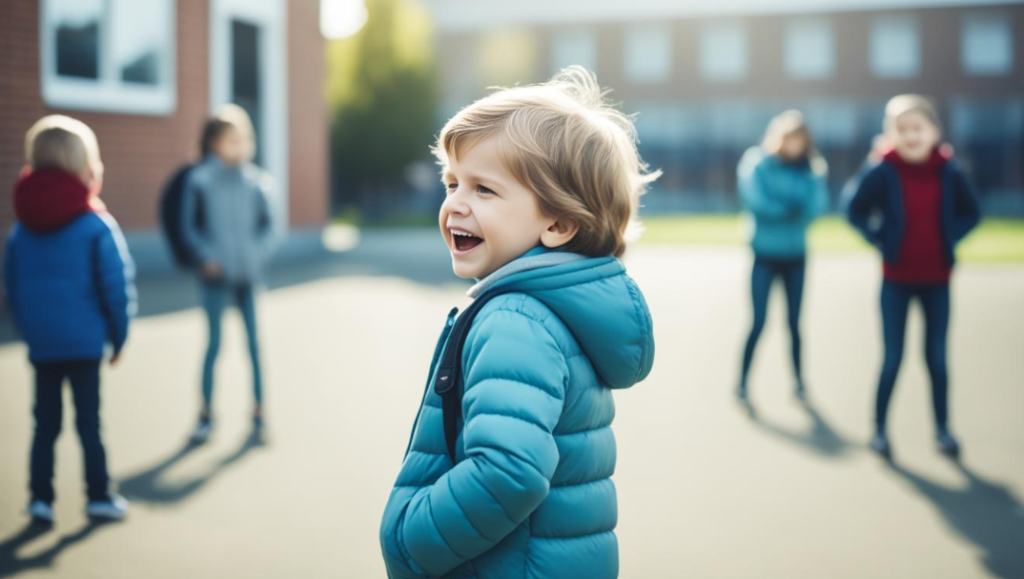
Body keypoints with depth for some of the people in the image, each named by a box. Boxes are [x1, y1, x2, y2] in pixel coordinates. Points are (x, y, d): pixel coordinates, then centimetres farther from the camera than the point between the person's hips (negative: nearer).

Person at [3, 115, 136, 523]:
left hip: (40, 343, 4)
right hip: (84, 340, -4)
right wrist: (118, 336, 1)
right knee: (88, 420, 4)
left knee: (45, 422, 12)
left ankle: (40, 497, 14)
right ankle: (99, 496, 11)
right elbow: (116, 286, -10)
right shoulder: (97, 225, -9)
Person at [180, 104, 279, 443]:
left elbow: (270, 222, 9)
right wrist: (206, 257, -6)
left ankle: (258, 410, 17)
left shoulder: (257, 181, 1)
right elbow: (188, 226, 2)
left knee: (254, 342, 6)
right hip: (216, 275, -2)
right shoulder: (200, 180, -4)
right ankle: (206, 415, 9)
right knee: (214, 342, -1)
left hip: (248, 274, 2)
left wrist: (260, 253, -3)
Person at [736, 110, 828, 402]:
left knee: (794, 322, 8)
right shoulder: (757, 164, -6)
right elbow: (754, 200, -18)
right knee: (758, 323, -4)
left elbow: (816, 205, -10)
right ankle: (742, 382, 6)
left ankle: (799, 379, 21)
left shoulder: (810, 169, 2)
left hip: (795, 255, 3)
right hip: (765, 255, -3)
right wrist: (793, 207, -13)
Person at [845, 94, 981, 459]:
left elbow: (971, 213, 10)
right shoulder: (883, 174, -11)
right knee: (893, 357, 2)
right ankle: (879, 429, 13)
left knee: (937, 357, 10)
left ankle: (942, 429, 22)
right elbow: (855, 210, -2)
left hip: (937, 280, 2)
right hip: (897, 281, -2)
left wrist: (950, 238, -2)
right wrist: (880, 239, -9)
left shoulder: (950, 174, -4)